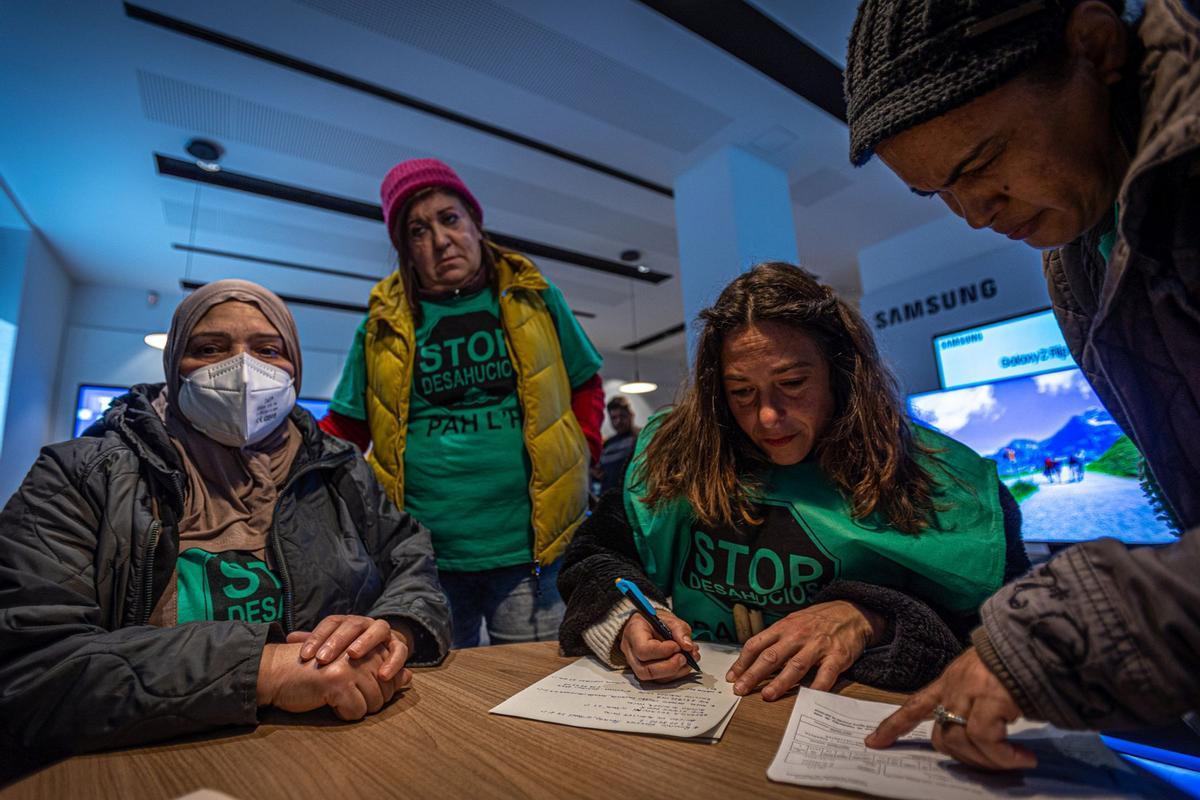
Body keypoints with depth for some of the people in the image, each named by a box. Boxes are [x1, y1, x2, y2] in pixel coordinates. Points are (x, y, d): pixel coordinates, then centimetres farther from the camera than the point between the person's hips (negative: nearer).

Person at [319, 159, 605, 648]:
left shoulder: (532, 298, 4)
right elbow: (345, 428, 11)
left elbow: (586, 387, 11)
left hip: (530, 550, 0)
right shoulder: (385, 324, 5)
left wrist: (580, 459, 1)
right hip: (424, 557, 1)